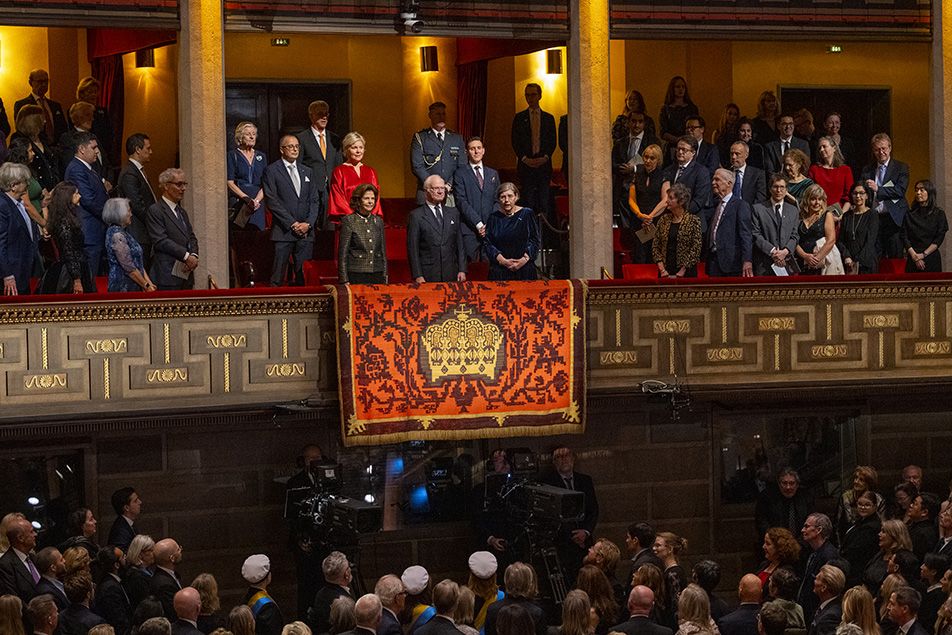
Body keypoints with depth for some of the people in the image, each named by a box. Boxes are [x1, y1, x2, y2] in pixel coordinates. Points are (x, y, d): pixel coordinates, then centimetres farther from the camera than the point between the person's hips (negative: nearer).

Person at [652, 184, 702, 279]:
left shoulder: (693, 221, -5)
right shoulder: (664, 220, 8)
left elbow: (696, 249, -9)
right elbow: (655, 246, 7)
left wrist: (681, 272, -13)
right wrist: (662, 270, -4)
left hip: (686, 273, -4)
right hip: (665, 273, 4)